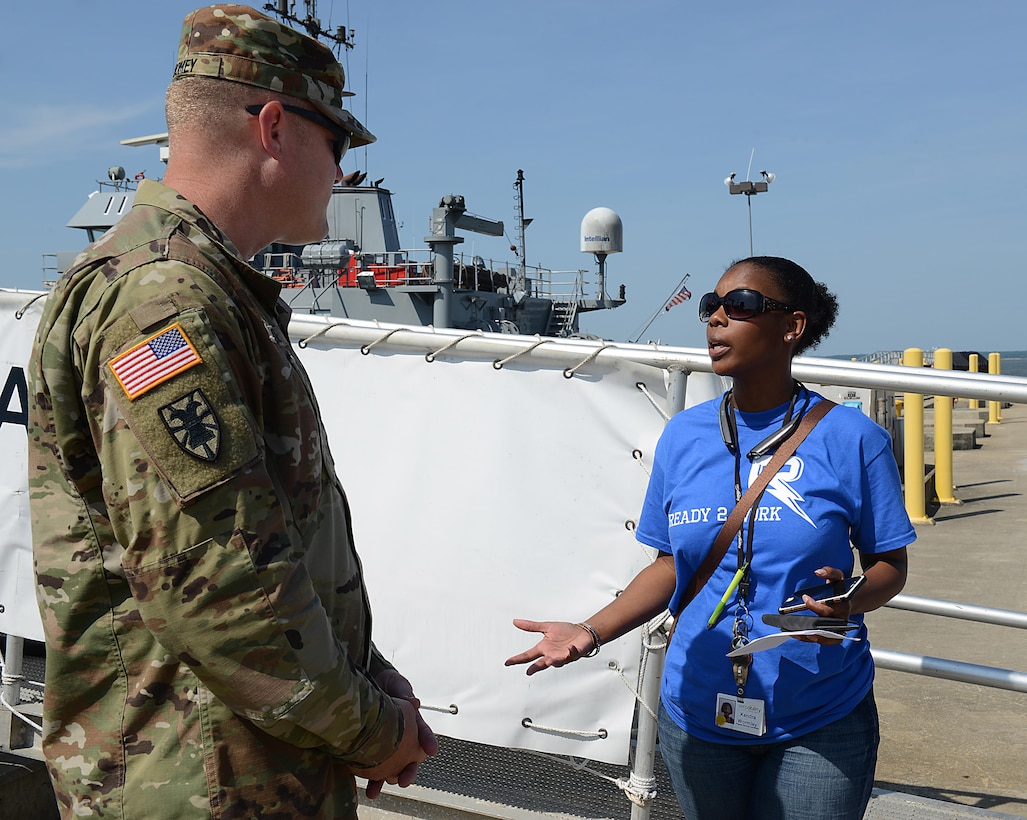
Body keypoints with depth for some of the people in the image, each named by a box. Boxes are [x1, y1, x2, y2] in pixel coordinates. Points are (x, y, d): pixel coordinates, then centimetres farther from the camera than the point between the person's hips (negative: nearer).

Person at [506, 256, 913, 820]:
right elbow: (672, 564, 7)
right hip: (698, 716, 3)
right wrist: (591, 632, -6)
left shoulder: (849, 438, -9)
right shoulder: (683, 436, 1)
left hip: (819, 726, -3)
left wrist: (850, 599, -24)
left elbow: (889, 563, -2)